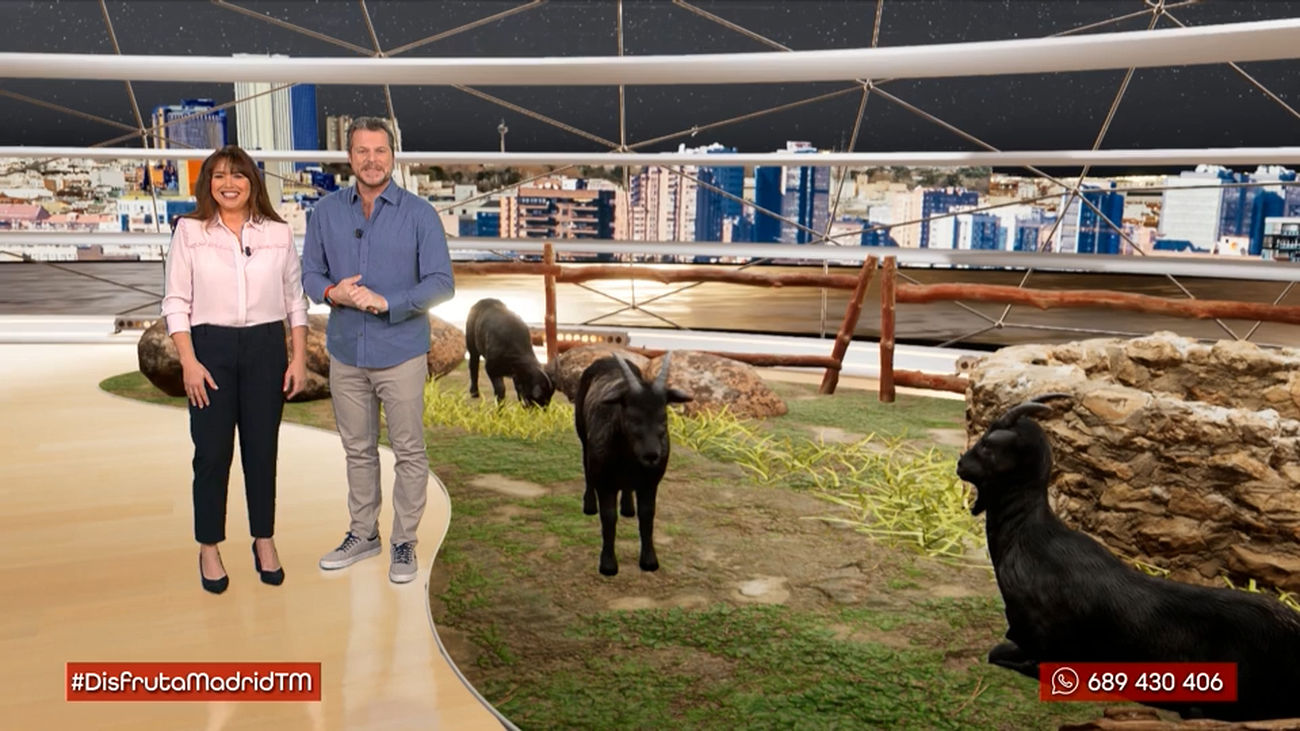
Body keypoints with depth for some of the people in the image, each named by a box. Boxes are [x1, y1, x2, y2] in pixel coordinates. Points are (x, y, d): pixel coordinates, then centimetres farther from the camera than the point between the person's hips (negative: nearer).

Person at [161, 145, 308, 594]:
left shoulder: (278, 233, 4)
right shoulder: (189, 231, 0)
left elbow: (295, 300, 7)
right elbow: (175, 301, -1)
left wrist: (299, 358, 2)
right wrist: (189, 362, -9)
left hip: (266, 346, 1)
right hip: (210, 346, -1)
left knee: (262, 449, 8)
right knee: (212, 452, 4)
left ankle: (264, 540, 24)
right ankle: (209, 549, 19)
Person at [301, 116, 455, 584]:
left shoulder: (419, 213, -7)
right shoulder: (327, 211, 3)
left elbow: (441, 284, -11)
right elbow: (310, 272, 8)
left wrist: (385, 302, -21)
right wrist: (332, 292, -14)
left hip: (401, 353, -3)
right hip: (345, 352, 3)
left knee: (409, 452, 5)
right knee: (358, 450, 15)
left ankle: (404, 543, 19)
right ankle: (363, 533, 31)